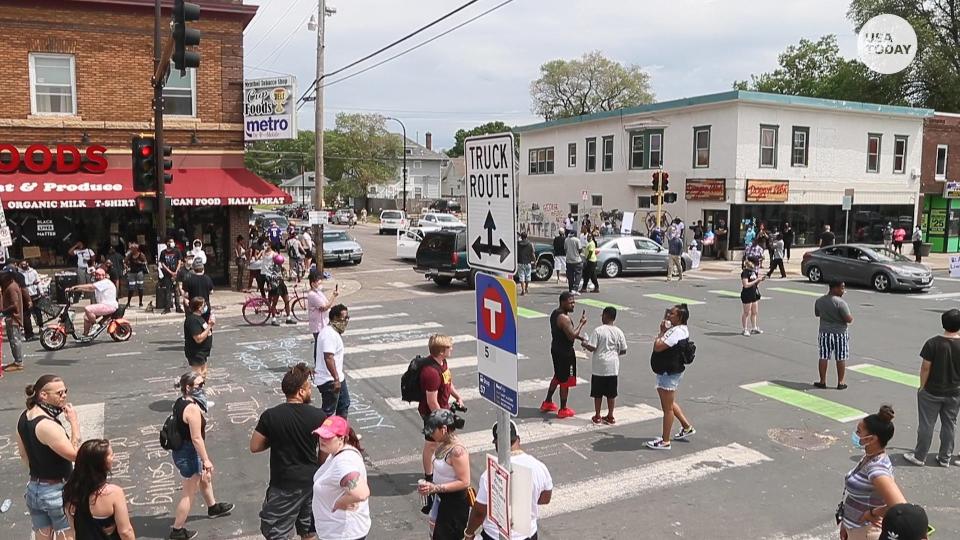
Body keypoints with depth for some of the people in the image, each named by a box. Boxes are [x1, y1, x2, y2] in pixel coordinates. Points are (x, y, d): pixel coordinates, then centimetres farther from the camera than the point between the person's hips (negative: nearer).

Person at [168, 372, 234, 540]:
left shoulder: (180, 402, 1)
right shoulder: (193, 408, -29)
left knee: (206, 477, 30)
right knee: (189, 494, 7)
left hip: (180, 450, 10)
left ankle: (213, 507, 51)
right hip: (190, 454, -10)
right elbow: (197, 438, -27)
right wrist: (206, 460, -18)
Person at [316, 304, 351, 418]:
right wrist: (336, 379, -32)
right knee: (328, 411, -2)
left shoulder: (334, 332, 10)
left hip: (338, 378, 11)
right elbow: (328, 358, -31)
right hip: (330, 381, -11)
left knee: (344, 404, 23)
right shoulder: (329, 334, -23)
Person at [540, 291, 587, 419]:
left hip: (556, 349, 10)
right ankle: (563, 410, 15)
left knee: (558, 377, 25)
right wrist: (582, 323, -17)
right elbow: (572, 336, -27)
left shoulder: (555, 313, 6)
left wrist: (580, 337, 11)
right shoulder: (564, 318, -25)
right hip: (565, 352, -10)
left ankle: (547, 403, 34)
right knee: (565, 381, 4)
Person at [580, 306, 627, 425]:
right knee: (611, 393, 12)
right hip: (613, 367, 3)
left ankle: (597, 416, 16)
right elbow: (623, 350, 3)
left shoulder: (598, 330, -12)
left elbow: (592, 348, -15)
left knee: (597, 393, 8)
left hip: (599, 367, -3)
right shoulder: (618, 332, -1)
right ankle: (610, 416, 19)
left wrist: (585, 344, 5)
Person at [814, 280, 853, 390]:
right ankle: (840, 382, 14)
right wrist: (851, 319, 2)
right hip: (840, 334, -4)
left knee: (823, 358, 10)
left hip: (824, 333, 4)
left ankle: (822, 381, 16)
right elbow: (849, 319, -18)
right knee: (841, 359, 8)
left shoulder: (819, 301, -2)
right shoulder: (840, 303, -20)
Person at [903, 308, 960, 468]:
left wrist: (922, 386, 0)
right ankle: (945, 458, 25)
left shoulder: (933, 343, -16)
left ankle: (919, 456, 18)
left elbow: (925, 368, -13)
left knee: (926, 424, 8)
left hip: (932, 392, -2)